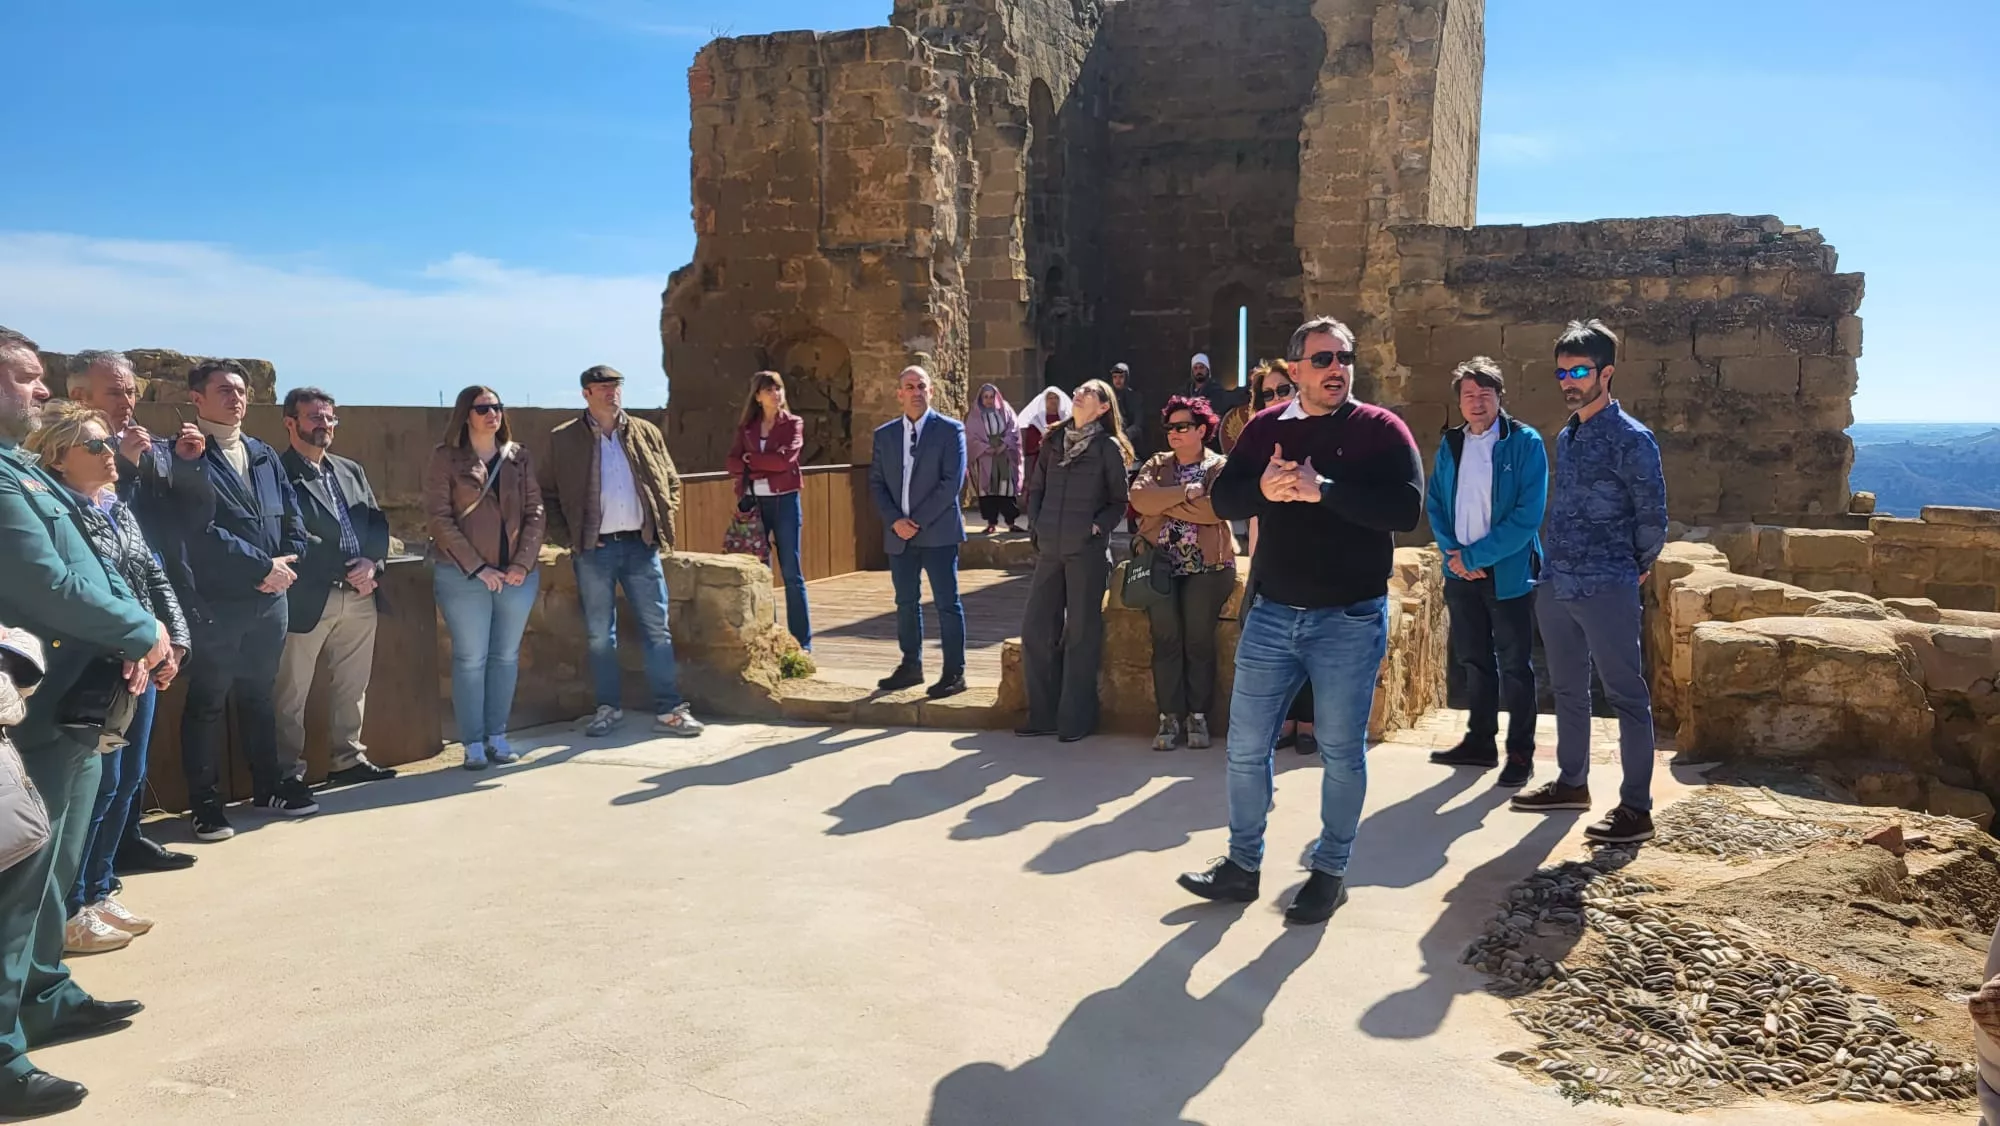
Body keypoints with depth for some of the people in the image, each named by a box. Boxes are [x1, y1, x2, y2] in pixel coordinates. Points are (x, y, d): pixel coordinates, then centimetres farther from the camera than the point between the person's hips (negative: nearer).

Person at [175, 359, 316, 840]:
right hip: (214, 602, -6)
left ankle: (270, 783, 26)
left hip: (270, 599, 6)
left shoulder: (265, 456, 14)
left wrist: (286, 564, -5)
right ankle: (205, 801, 13)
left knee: (259, 695, 16)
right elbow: (201, 532, -17)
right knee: (207, 702, 4)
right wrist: (262, 566, -15)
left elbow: (293, 518, 12)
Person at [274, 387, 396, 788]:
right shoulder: (277, 472, -4)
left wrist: (372, 564, -4)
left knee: (352, 686, 14)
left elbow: (378, 522, 15)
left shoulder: (351, 471, 19)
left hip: (359, 596, 7)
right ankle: (289, 771, 9)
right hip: (307, 599, -7)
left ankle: (349, 759, 24)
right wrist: (347, 570, -16)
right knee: (291, 693, 1)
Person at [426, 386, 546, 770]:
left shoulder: (519, 457, 8)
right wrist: (477, 567, -13)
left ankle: (498, 737, 18)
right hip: (463, 575, -3)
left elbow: (535, 513, 5)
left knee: (506, 656, 8)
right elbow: (438, 518, -7)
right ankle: (473, 743, 9)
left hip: (518, 573, 4)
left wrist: (523, 562, -8)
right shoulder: (445, 458, -2)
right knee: (470, 659, 1)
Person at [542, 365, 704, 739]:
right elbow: (547, 494, 4)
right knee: (599, 635, 7)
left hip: (641, 544, 2)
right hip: (593, 550, -1)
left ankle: (669, 710, 5)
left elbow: (671, 482, 15)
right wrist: (567, 537, -4)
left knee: (657, 629, 1)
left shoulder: (646, 434, 8)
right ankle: (608, 708, 19)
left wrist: (664, 524, 4)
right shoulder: (563, 439, 2)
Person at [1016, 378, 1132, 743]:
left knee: (1081, 632, 1)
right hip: (1050, 549, 5)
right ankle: (1043, 713, 17)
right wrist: (1036, 525, 5)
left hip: (1087, 550, -5)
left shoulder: (1108, 447, -1)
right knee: (1035, 629, 5)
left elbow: (1120, 500, 2)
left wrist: (1099, 526, -12)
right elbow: (1036, 488, 17)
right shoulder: (1054, 441, 12)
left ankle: (1076, 717, 10)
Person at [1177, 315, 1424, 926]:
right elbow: (1223, 499, 2)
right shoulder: (1264, 429, 7)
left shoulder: (1381, 429, -5)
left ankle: (1330, 872, 24)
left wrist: (1324, 489, -24)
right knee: (1247, 746, 9)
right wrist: (1262, 489, -18)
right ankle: (1242, 864, 25)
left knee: (1342, 751, 8)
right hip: (1271, 615, 4)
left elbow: (1406, 509, -18)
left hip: (1350, 620, -3)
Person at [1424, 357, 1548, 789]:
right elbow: (1434, 504, 8)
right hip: (1461, 572, 5)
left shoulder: (1525, 443, -8)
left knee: (1514, 665, 4)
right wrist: (1453, 553, -8)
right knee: (1473, 660, 14)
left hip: (1508, 572, -5)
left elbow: (1528, 515, -15)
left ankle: (1520, 753, 13)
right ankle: (1480, 742, 26)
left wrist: (1475, 556, -17)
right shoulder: (1450, 445, 7)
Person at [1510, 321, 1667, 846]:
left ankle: (1636, 808, 4)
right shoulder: (1566, 436, 13)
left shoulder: (1631, 438, -11)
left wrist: (1637, 567, 5)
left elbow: (1653, 516, -8)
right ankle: (1572, 783, 32)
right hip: (1555, 586, 8)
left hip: (1606, 590, -8)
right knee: (1568, 690, 18)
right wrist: (1556, 567, 16)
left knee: (1626, 696, -1)